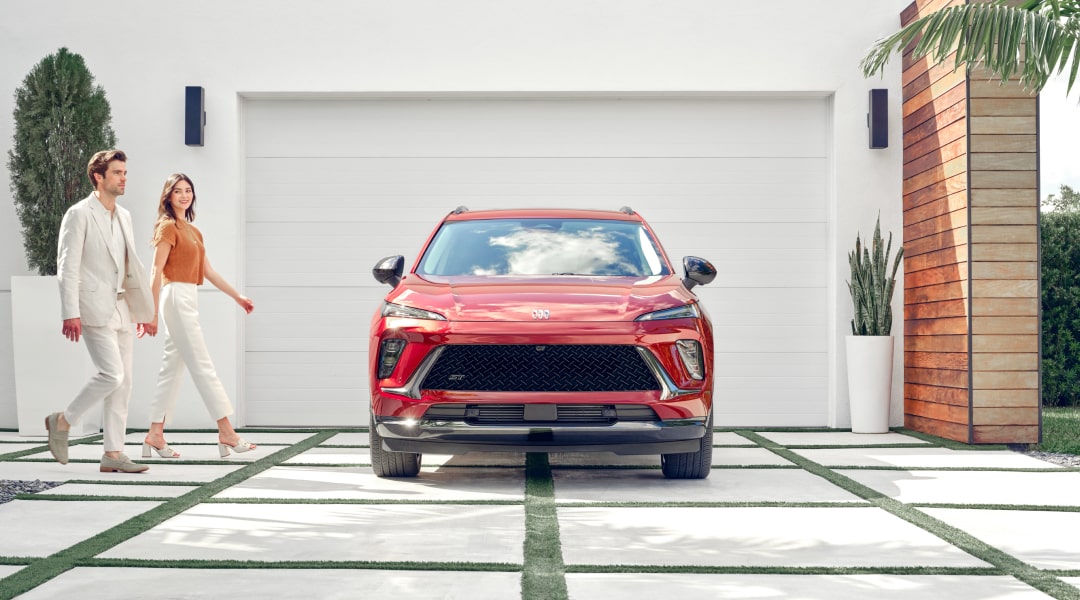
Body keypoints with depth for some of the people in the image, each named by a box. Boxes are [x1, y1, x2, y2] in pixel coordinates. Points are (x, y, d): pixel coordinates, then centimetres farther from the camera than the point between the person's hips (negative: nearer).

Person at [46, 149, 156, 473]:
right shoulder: (79, 214, -7)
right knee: (112, 374, -17)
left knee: (123, 382, 4)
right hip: (93, 309, -8)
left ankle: (113, 454, 7)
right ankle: (63, 421, 3)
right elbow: (67, 266, -11)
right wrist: (70, 314, -18)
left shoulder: (123, 216, 16)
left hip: (119, 310, 8)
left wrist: (142, 309, 18)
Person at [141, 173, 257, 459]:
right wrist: (153, 312, -16)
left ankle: (155, 435, 11)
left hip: (189, 300, 9)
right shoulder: (168, 227, -7)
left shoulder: (193, 231, 18)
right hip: (176, 297, -9)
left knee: (172, 368, 8)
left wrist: (238, 296, 17)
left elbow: (208, 271, 19)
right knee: (202, 366, -8)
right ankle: (226, 432, -7)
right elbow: (156, 271, -12)